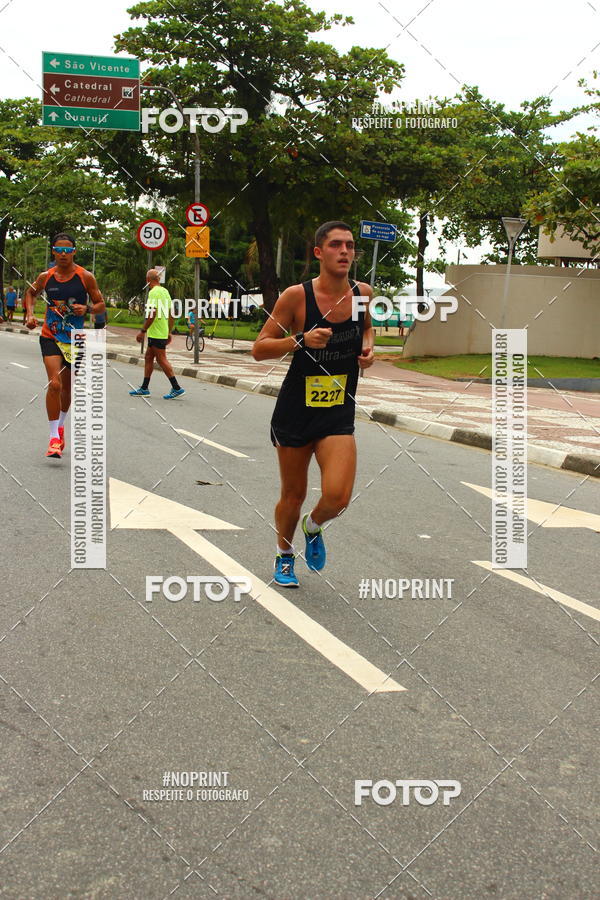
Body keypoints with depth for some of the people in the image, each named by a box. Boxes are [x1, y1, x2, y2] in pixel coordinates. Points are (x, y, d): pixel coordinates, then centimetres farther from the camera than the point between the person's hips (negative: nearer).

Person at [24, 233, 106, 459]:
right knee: (55, 384, -18)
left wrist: (86, 309, -20)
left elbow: (100, 305, 1)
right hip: (50, 337, -1)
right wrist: (30, 314, 2)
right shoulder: (45, 277, -3)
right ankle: (54, 438, -12)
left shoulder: (85, 277, -6)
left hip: (75, 339, 1)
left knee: (67, 387, 16)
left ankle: (60, 425, 42)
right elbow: (31, 292, 18)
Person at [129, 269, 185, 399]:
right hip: (163, 333, 9)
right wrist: (169, 332, 20)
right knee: (148, 358, 13)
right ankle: (144, 388, 16)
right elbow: (171, 314, 16)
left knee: (161, 359, -6)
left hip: (156, 333, -9)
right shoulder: (165, 291, 13)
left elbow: (152, 314, -21)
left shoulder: (154, 292, -14)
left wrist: (143, 331, -17)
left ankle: (177, 388, -6)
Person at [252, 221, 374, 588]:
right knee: (294, 495, 12)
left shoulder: (363, 293, 0)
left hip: (339, 415, 2)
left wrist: (368, 347, 3)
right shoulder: (296, 296, -13)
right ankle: (285, 555, 40)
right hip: (296, 410, -2)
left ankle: (314, 527, 21)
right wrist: (300, 340, -25)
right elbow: (259, 349, -10)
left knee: (338, 497, -15)